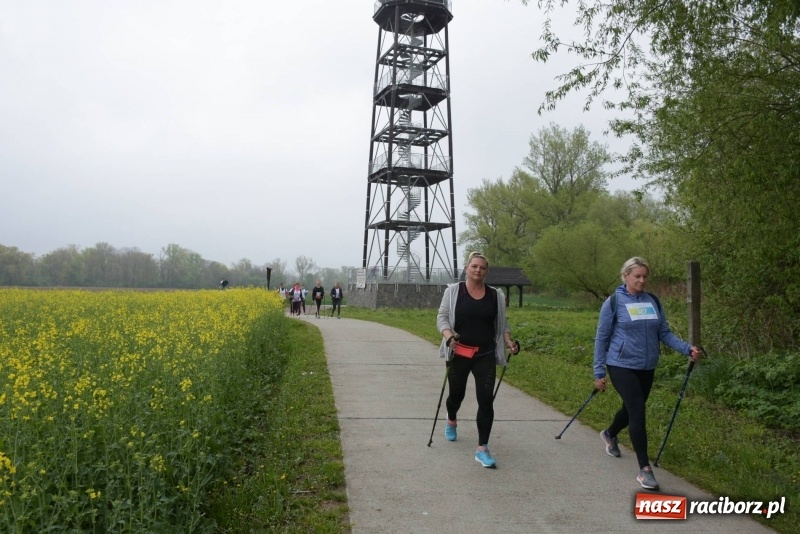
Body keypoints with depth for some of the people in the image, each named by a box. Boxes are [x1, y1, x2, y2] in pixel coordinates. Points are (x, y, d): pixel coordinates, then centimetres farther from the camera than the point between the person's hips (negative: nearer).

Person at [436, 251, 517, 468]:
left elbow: (502, 323, 12)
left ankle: (482, 449, -3)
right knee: (457, 394, 16)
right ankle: (452, 421, 50)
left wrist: (508, 341, -5)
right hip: (459, 353, -1)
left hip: (485, 355, 1)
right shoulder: (453, 291, -1)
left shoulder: (496, 296, 6)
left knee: (486, 399, -9)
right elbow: (442, 317, -5)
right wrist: (449, 336, -23)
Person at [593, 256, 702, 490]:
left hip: (647, 368, 5)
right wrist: (599, 372, -6)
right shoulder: (614, 302, -9)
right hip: (621, 366, -5)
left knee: (632, 409, 20)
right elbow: (602, 338, -5)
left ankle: (610, 434, 50)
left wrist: (687, 349, -11)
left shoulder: (653, 301, 4)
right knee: (637, 411, -13)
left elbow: (664, 333, 6)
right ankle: (644, 469, -4)